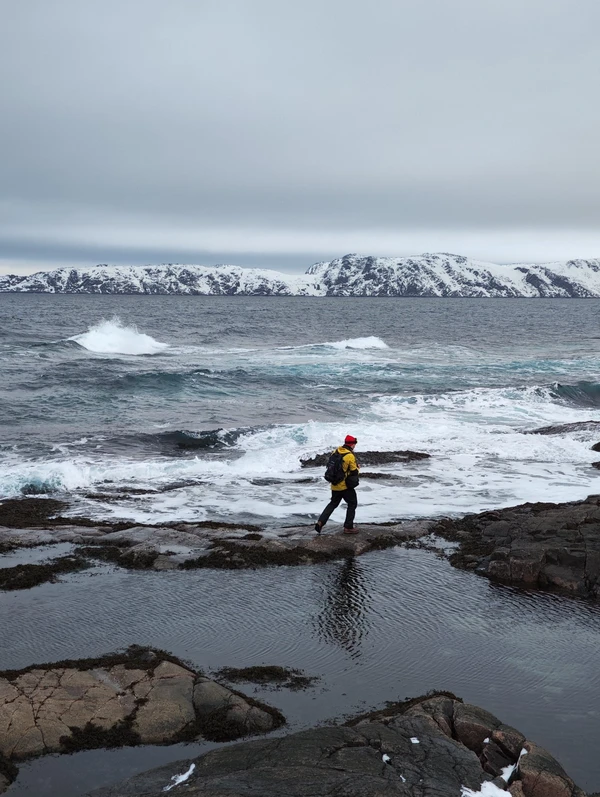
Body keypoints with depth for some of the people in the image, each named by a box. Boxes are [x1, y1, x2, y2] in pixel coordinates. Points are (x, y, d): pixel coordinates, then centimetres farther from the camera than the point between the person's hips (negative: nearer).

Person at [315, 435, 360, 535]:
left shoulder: (336, 451, 0)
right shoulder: (350, 456, -19)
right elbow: (354, 472, -13)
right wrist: (357, 467, 7)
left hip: (335, 485, 6)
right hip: (346, 485, -6)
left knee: (333, 503, 21)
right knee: (352, 504, 11)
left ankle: (320, 522, 10)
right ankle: (348, 527, 12)